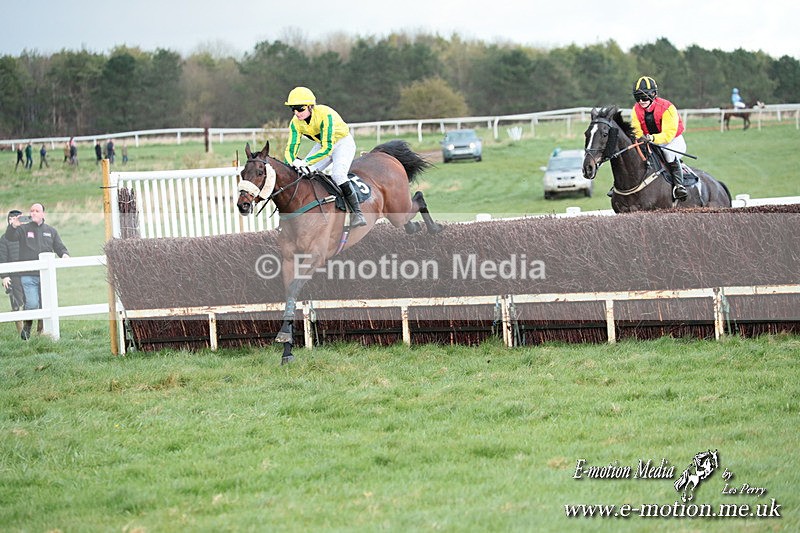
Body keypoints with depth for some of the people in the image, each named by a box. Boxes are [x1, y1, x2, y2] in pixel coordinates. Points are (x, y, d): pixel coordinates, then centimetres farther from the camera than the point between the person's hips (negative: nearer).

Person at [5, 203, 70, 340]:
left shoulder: (51, 231, 14)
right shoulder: (23, 229, 5)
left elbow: (59, 247, 13)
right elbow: (10, 237, -12)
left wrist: (64, 254, -10)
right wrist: (13, 226, -33)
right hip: (28, 276, -3)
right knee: (32, 304, -15)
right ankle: (27, 326, 10)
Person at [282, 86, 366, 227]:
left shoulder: (325, 115, -35)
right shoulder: (296, 122, -16)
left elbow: (327, 148, -39)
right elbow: (291, 148, -15)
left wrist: (306, 162, -48)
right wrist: (292, 164, -37)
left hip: (343, 143, -6)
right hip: (321, 144, 6)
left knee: (338, 175, -29)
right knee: (302, 173, -8)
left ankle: (357, 213, -22)